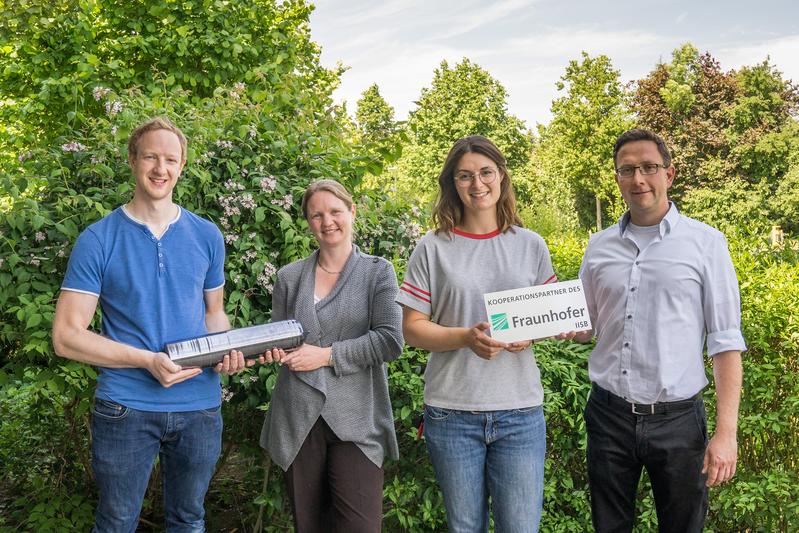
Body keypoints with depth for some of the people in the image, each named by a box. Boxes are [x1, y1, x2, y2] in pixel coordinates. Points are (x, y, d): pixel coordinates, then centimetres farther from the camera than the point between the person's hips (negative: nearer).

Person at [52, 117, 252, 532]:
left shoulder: (207, 236, 4)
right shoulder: (98, 240, -7)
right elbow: (66, 336, -9)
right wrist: (149, 361, -20)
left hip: (200, 405, 3)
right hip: (126, 407, -3)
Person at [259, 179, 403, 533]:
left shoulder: (378, 272, 2)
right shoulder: (289, 277, 10)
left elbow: (390, 341, -9)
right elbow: (276, 340, 15)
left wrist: (326, 355, -13)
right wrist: (273, 350, -9)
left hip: (356, 421, -3)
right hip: (297, 421, 3)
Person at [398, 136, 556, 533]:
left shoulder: (530, 246, 7)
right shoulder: (433, 249, 1)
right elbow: (412, 328, -1)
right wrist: (467, 338, -18)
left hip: (520, 411, 1)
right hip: (452, 412, -1)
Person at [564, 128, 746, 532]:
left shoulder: (705, 243, -4)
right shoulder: (598, 246, 6)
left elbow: (725, 342, -5)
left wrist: (726, 432, -11)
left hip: (677, 420, -3)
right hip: (609, 415, 3)